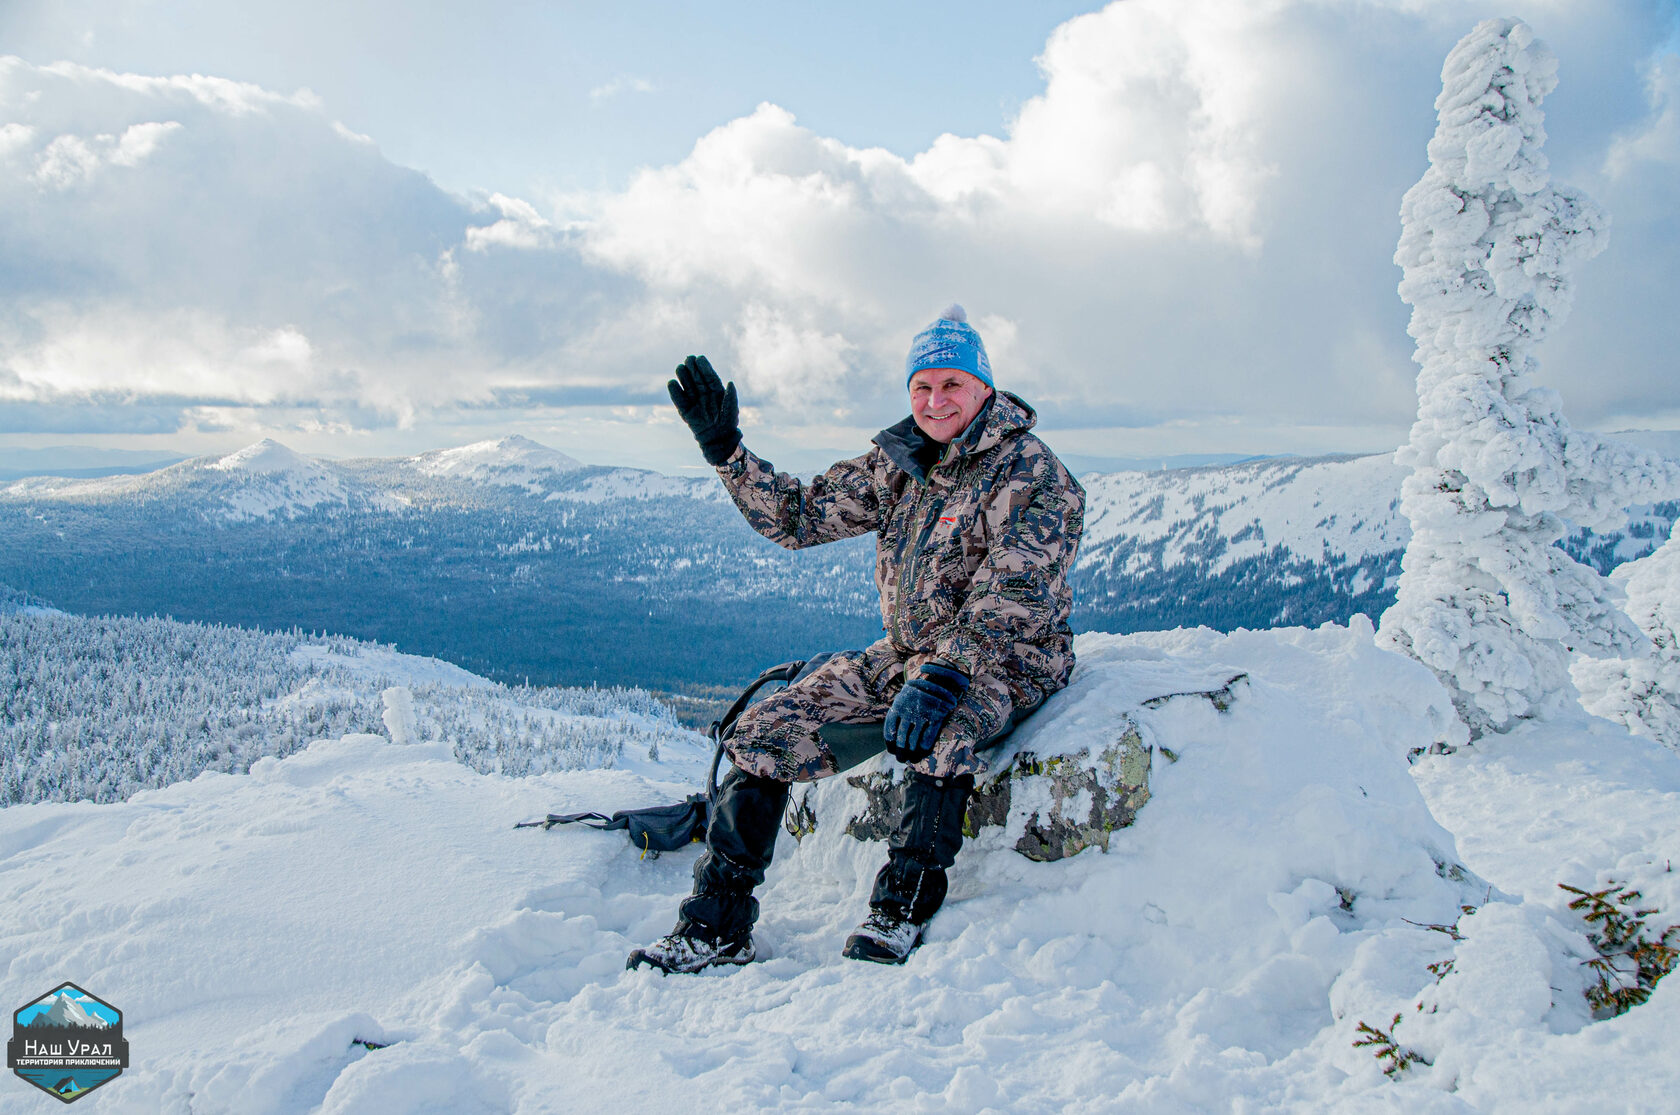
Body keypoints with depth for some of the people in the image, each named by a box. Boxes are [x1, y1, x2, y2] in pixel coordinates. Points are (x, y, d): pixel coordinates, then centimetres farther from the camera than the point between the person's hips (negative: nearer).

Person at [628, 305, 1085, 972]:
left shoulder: (1032, 475, -13)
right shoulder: (896, 465, 7)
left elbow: (1008, 596, -26)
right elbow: (797, 516, 10)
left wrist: (941, 677, -39)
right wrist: (725, 448, -1)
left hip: (1007, 663, -6)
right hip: (905, 654, 6)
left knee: (940, 732, -40)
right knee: (767, 730, -11)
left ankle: (903, 907, -19)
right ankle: (715, 927, -5)